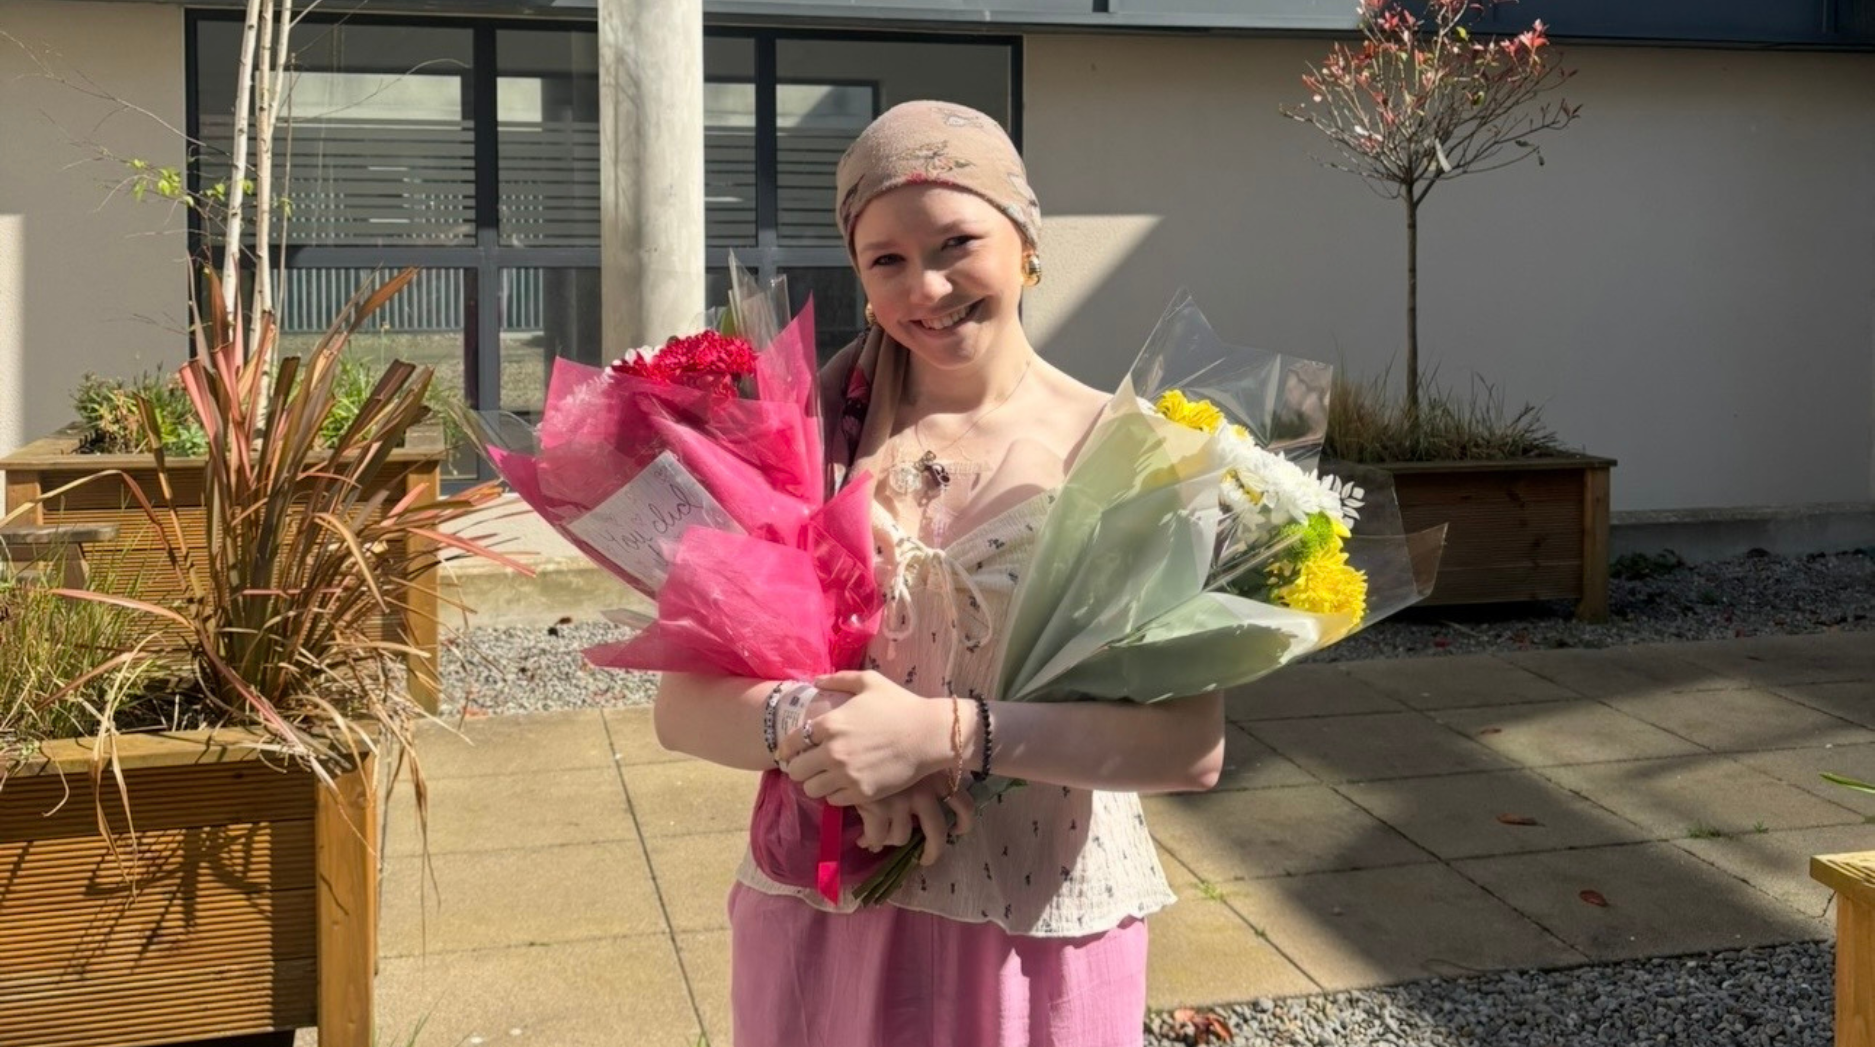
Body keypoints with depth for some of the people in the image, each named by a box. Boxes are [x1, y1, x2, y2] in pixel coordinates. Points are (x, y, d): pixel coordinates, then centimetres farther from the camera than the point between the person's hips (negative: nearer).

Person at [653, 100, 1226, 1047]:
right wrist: (808, 724, -23)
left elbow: (1193, 744, -17)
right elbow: (684, 706, -3)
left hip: (1042, 932, -2)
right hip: (819, 922, 2)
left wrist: (946, 733, -27)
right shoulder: (811, 437, -2)